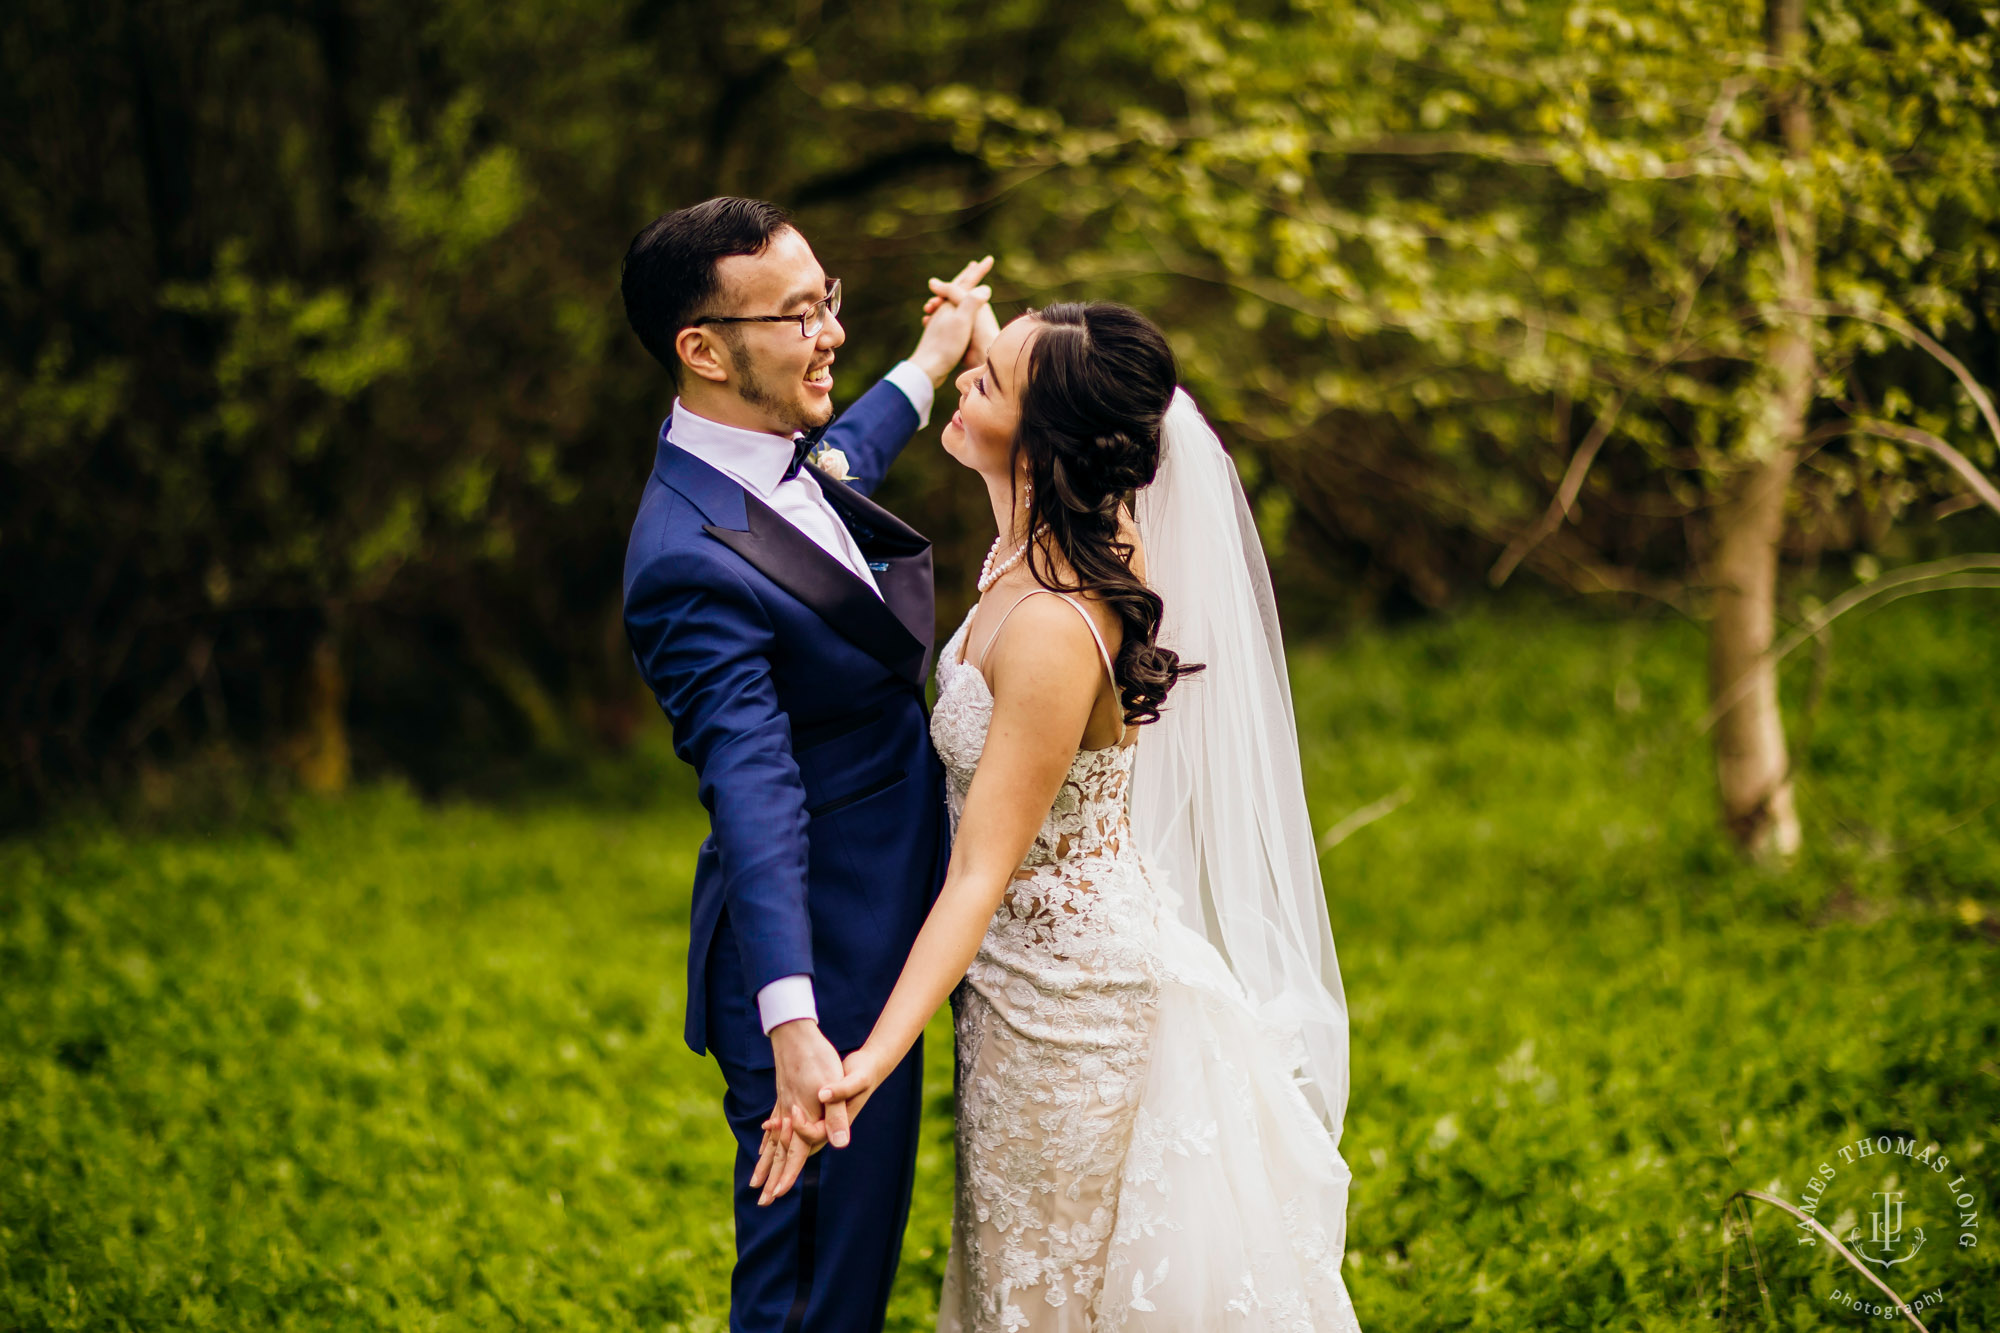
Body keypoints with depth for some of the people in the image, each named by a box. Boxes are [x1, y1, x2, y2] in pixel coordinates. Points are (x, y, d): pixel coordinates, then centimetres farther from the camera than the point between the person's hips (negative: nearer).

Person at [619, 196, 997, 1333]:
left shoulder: (788, 461, 3)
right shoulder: (691, 558, -27)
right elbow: (753, 797, -37)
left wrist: (928, 368, 43)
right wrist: (792, 1029, -45)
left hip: (877, 940, 10)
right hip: (818, 964, -10)